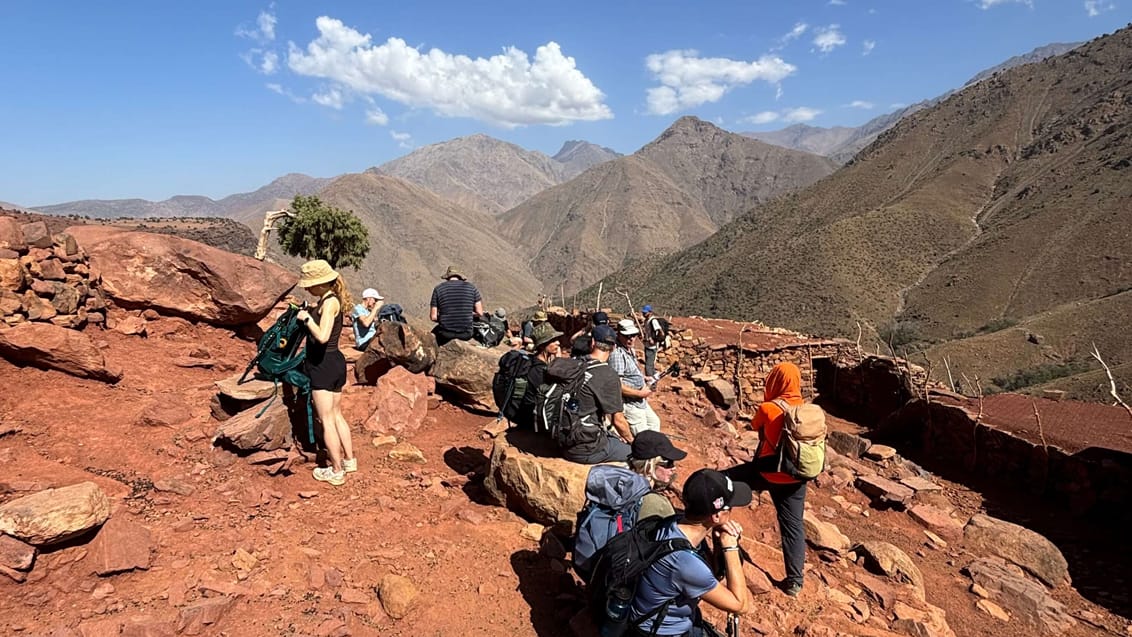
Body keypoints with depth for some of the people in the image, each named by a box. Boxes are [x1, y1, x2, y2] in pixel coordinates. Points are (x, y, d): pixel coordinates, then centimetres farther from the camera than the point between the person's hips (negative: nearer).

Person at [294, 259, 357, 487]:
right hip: (335, 361, 9)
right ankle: (349, 460, 29)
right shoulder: (331, 300, 10)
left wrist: (306, 318, -17)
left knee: (326, 420, 1)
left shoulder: (329, 302, -18)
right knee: (336, 415, 19)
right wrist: (309, 313, 5)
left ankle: (336, 472, 10)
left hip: (323, 364, -9)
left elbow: (322, 336, -29)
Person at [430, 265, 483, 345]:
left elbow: (433, 317, -4)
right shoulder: (471, 287, 2)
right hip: (465, 335, -1)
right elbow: (479, 312, -1)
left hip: (446, 335, 1)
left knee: (433, 334, 34)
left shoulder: (438, 289, 0)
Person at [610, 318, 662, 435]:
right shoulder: (617, 354, -25)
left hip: (640, 401, 11)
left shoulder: (630, 350, 7)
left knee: (654, 422, 28)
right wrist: (640, 393, -21)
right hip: (630, 403, -11)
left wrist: (643, 378, 9)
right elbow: (617, 386, -29)